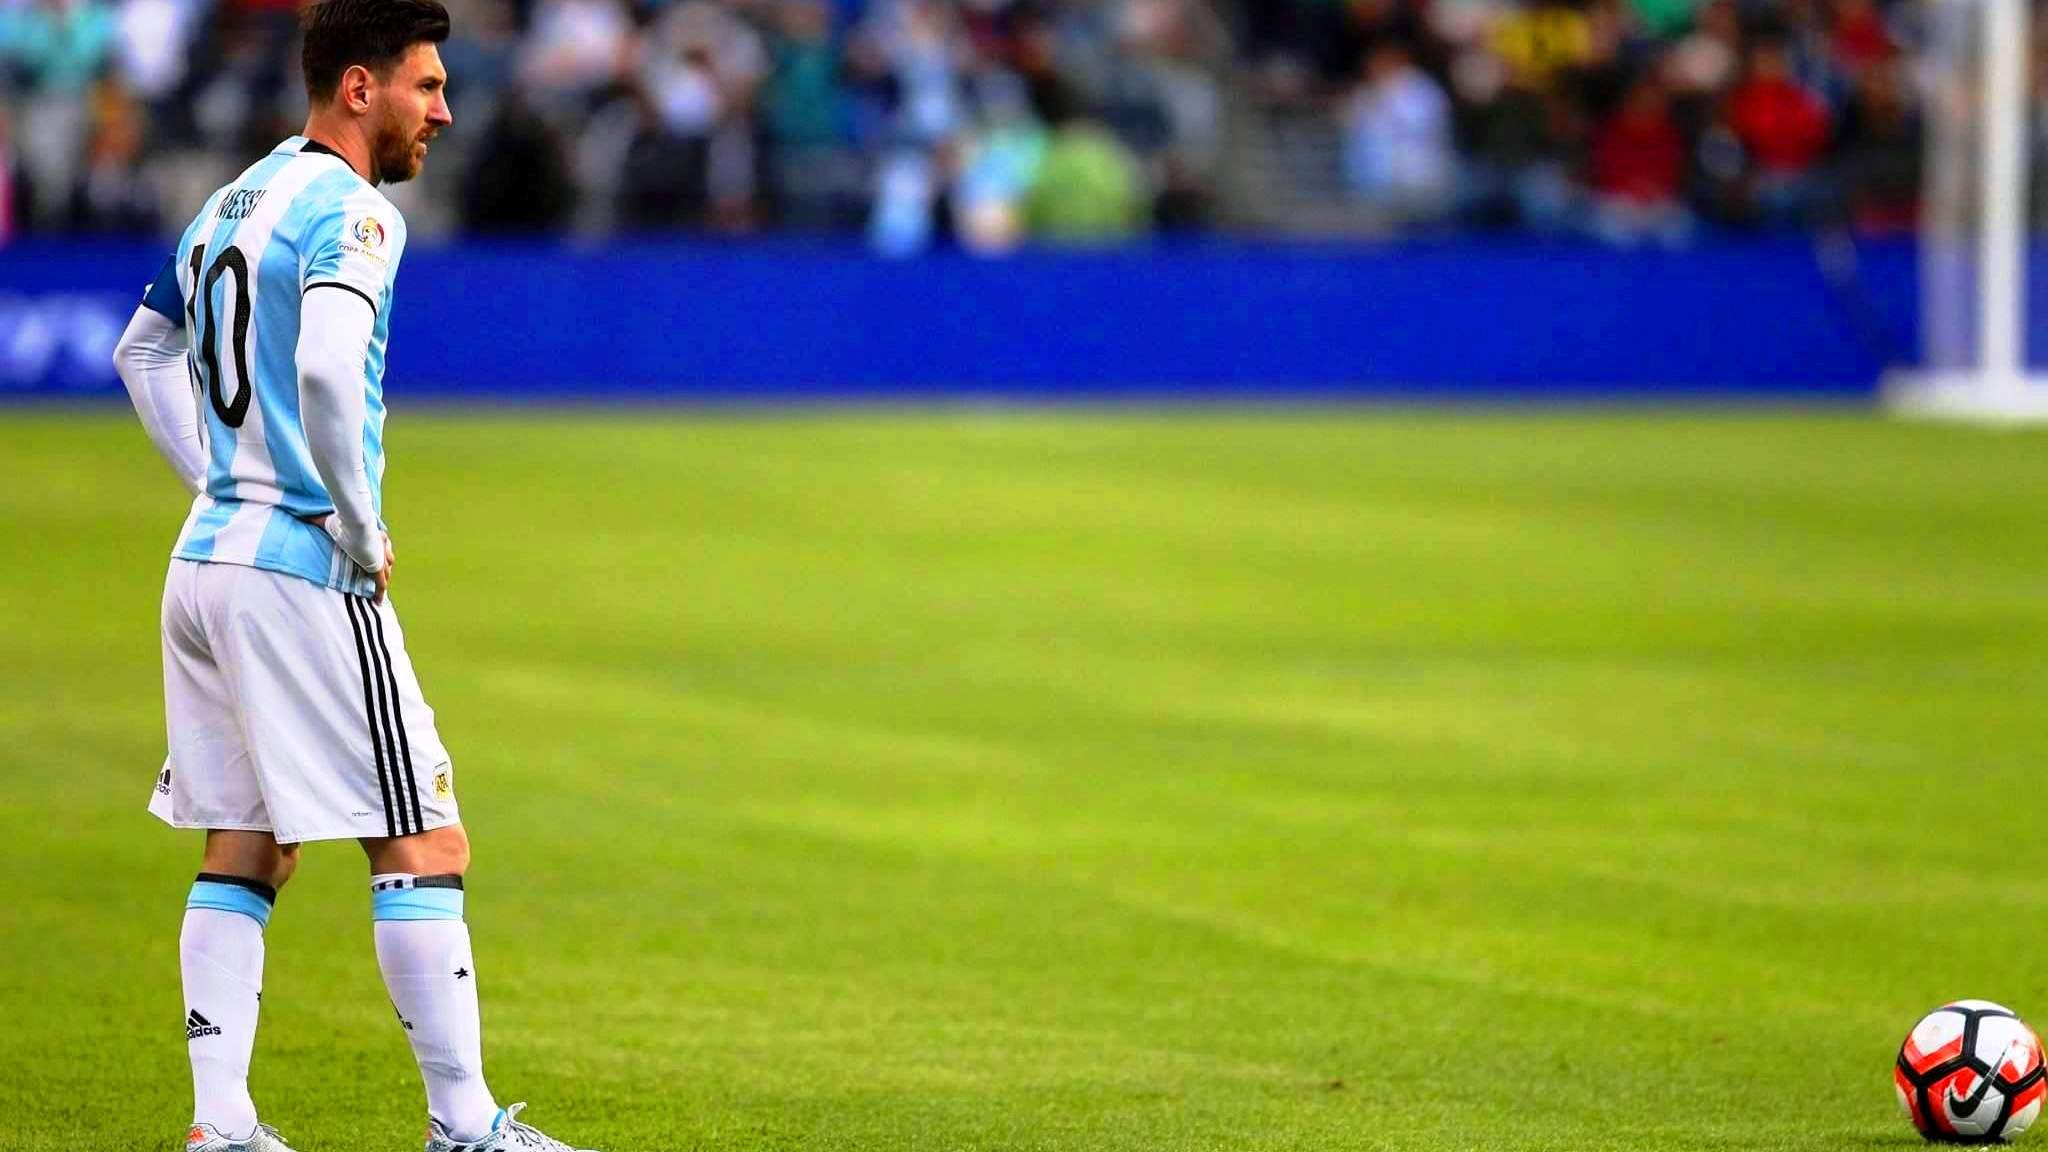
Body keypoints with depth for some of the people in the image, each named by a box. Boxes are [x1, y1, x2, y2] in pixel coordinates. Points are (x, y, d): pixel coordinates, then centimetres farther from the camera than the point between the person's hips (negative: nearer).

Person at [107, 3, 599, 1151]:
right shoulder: (352, 210, -12)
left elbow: (143, 351, 29)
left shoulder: (232, 202, 16)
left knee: (245, 854, 11)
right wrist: (361, 530, -18)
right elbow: (326, 368, -30)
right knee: (425, 845, -4)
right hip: (305, 571, -9)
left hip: (204, 560, 9)